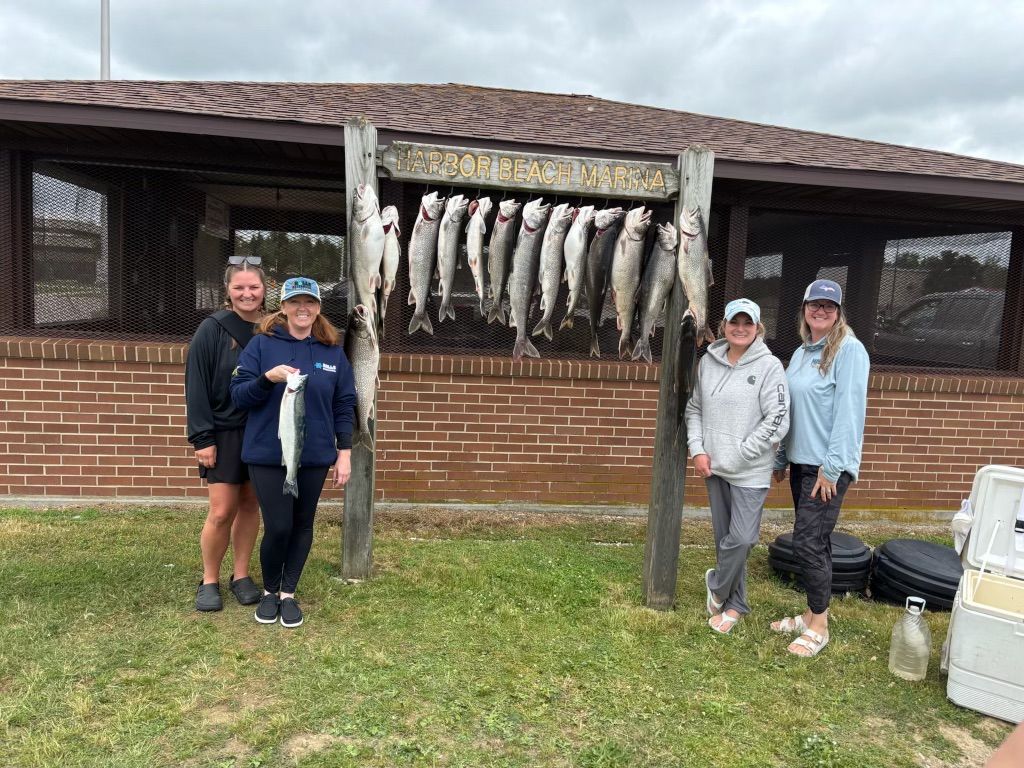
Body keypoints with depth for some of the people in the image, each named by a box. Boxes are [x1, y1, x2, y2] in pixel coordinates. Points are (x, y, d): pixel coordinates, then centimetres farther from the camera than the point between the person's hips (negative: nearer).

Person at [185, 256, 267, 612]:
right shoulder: (212, 330, -8)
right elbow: (196, 387, -9)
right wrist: (202, 438, -13)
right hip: (224, 434, -3)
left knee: (250, 505, 11)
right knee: (222, 511, -1)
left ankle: (241, 575, 26)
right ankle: (209, 580, 19)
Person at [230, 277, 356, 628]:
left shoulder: (333, 350, 3)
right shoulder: (262, 344, -2)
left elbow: (344, 404, 6)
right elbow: (238, 394, -4)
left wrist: (344, 452, 2)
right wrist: (267, 378, -23)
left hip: (315, 456, 2)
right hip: (267, 455, -2)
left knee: (302, 525, 11)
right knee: (278, 527, -2)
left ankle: (288, 593, 30)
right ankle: (269, 591, 26)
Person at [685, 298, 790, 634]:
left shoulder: (769, 366, -8)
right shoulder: (708, 361, 5)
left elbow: (777, 421, -12)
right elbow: (694, 408, 12)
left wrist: (738, 455, -12)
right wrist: (697, 450, 0)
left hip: (750, 471, -4)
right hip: (714, 468, 4)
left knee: (741, 539, -8)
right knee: (724, 537, 13)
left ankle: (717, 587, 21)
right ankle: (735, 604, 30)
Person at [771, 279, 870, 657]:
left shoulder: (849, 350, -10)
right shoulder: (801, 353, 13)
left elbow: (849, 410, -17)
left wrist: (831, 467, -19)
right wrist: (780, 460, 16)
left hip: (829, 465, -7)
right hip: (801, 461, 7)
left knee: (808, 541, -6)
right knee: (816, 541, 15)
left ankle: (819, 627, 8)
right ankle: (812, 614, 26)